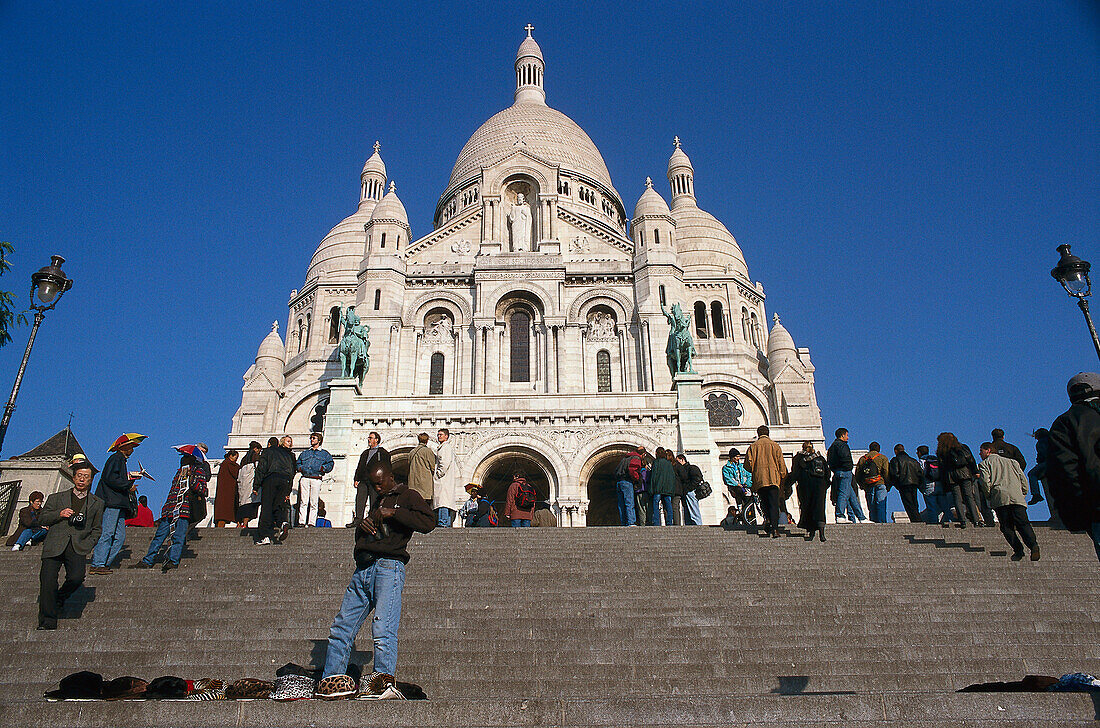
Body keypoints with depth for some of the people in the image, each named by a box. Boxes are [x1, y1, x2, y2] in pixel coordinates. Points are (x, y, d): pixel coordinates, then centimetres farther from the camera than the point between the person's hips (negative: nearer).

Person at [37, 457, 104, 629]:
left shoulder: (97, 503, 21)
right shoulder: (57, 497, 22)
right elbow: (42, 519, 16)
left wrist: (87, 545, 3)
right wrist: (59, 514, -3)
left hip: (78, 547, 0)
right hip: (54, 545, 0)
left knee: (76, 577, -24)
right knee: (48, 579, -18)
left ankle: (58, 600, 8)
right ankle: (47, 623, -10)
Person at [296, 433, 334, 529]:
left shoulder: (324, 453, 14)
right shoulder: (304, 453, 24)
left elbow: (330, 463, 4)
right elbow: (298, 463, 25)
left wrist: (321, 468, -9)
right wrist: (300, 468, 5)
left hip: (316, 480, -2)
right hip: (304, 478, 2)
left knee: (313, 502, -6)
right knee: (303, 501, -5)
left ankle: (311, 522, -6)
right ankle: (302, 522, -6)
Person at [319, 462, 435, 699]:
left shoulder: (408, 496, 8)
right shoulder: (377, 502, 29)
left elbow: (428, 522, -10)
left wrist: (392, 513, -11)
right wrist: (361, 525, 11)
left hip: (388, 566, -8)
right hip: (362, 570, 8)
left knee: (383, 628, -20)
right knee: (340, 629, 6)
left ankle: (384, 679, -27)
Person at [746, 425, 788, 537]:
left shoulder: (753, 446, 8)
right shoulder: (775, 445, 8)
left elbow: (748, 464, 2)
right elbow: (781, 464, 6)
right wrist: (782, 479, 14)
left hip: (759, 480, 1)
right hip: (773, 479, -1)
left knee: (765, 503, 15)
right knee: (774, 504, -5)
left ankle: (767, 518, -10)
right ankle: (774, 529, -17)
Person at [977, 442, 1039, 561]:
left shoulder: (985, 463, 12)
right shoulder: (1012, 461, 27)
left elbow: (985, 480, -6)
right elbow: (1024, 480, 19)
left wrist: (989, 495, 5)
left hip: (1000, 498, -4)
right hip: (1018, 497, 4)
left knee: (1006, 527, 0)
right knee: (1023, 524, -2)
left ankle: (1018, 550, -14)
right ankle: (1033, 544, -26)